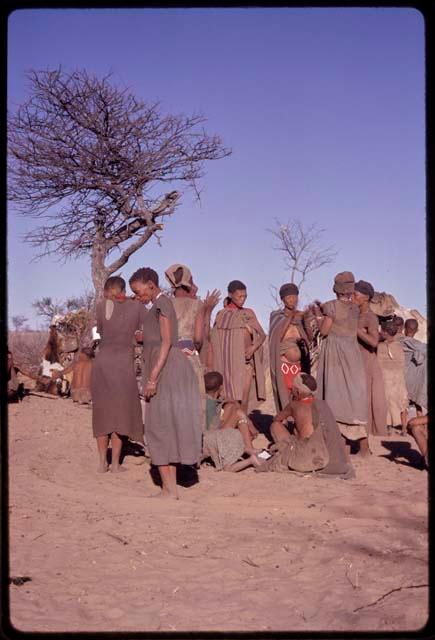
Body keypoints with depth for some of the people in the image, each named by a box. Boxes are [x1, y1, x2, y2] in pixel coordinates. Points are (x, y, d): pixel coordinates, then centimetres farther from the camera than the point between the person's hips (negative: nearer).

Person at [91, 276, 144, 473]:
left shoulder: (102, 306, 1)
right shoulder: (137, 307, 3)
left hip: (102, 362, 1)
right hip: (124, 363, 0)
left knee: (102, 412, 12)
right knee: (120, 413, 10)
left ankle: (102, 462, 13)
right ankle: (115, 463, 9)